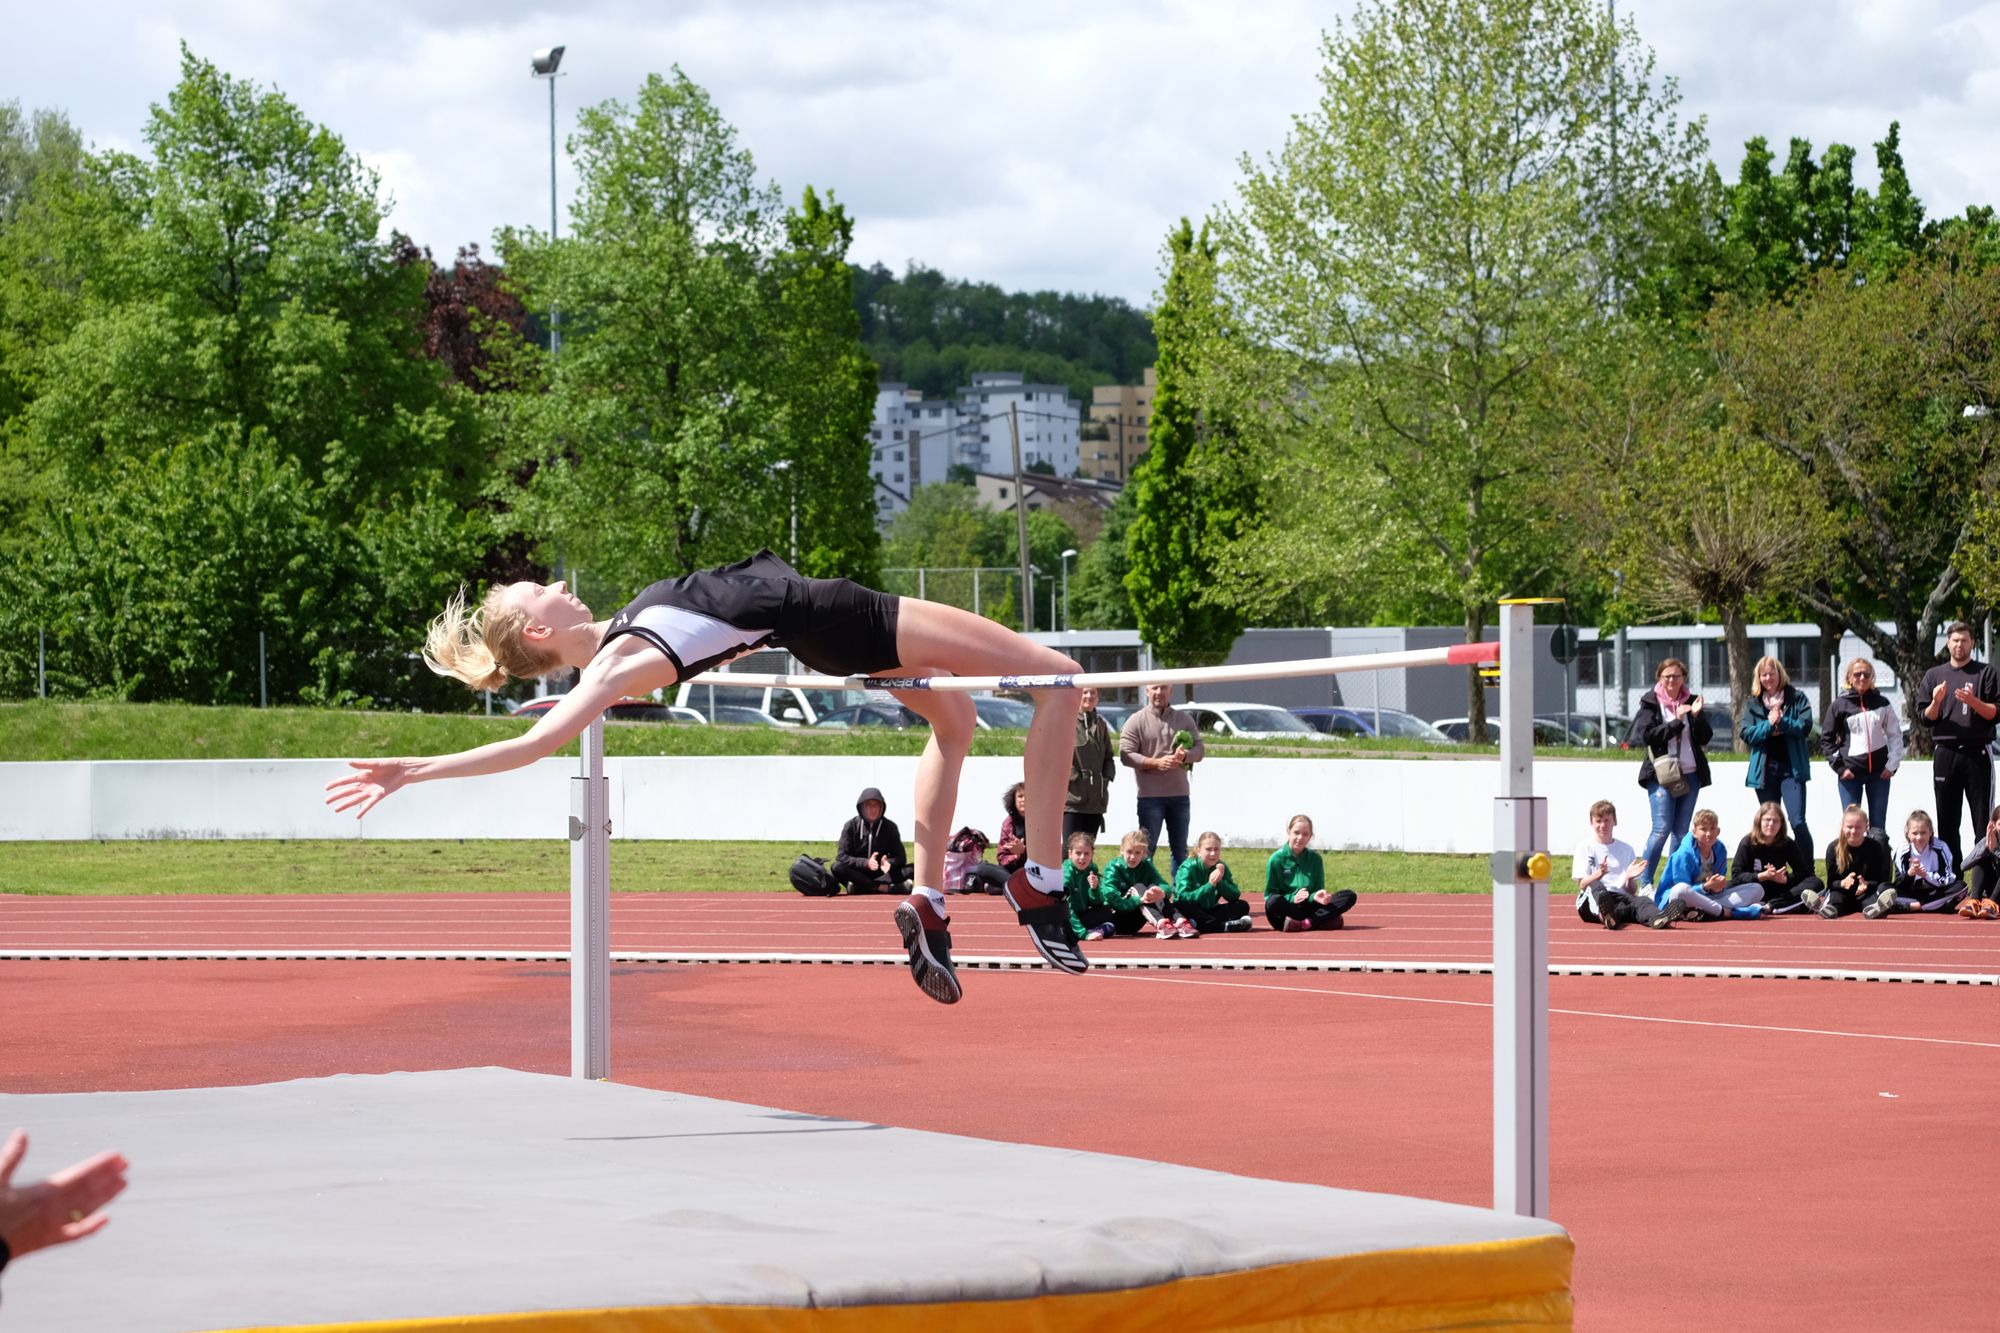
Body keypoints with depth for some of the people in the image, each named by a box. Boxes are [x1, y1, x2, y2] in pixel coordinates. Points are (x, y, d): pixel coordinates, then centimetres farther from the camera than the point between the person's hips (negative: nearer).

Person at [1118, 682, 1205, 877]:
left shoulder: (1184, 720, 10)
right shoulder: (1136, 721, -1)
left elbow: (1200, 749, 7)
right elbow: (1126, 755, -8)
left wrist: (1185, 755, -16)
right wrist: (1155, 762, -20)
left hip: (1179, 795, 4)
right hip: (1150, 795, -4)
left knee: (1180, 850, 10)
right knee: (1147, 849, -3)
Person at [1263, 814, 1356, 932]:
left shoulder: (1315, 858, 8)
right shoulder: (1276, 859, -1)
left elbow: (1319, 889, 6)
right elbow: (1269, 895, -4)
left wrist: (1317, 896, -18)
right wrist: (1292, 898, -21)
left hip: (1309, 907, 4)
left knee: (1350, 896, -15)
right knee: (1274, 901, -38)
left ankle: (1305, 923, -31)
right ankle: (1325, 921, -31)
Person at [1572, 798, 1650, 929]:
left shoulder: (1626, 849, 21)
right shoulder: (1585, 847, 15)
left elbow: (1631, 891, 15)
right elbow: (1582, 885, 3)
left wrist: (1629, 878, -8)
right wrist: (1598, 874, -17)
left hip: (1620, 899, 2)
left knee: (1642, 901, -31)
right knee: (1595, 886, -38)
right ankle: (1606, 916, -73)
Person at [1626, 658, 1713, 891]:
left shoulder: (1691, 701, 10)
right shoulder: (1650, 703, 1)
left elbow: (1705, 738, 5)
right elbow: (1648, 735, -11)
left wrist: (1697, 716, -12)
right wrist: (1677, 721, -16)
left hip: (1690, 774, 4)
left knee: (1681, 831, 6)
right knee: (1662, 829, -12)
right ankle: (1646, 883, -6)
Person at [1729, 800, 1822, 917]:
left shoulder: (1788, 844, 1)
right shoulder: (1747, 843, -5)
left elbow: (1803, 872, -2)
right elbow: (1736, 875, -12)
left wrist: (1785, 879, -22)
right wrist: (1764, 876, -23)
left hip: (1780, 892, 2)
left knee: (1815, 883, -21)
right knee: (1731, 887, -32)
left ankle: (1769, 906, -35)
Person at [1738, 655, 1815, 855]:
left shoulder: (1797, 697, 2)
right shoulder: (1753, 703, 9)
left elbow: (1806, 726, -7)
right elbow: (1745, 733, -2)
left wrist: (1782, 722, -18)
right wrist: (1769, 725, -15)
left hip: (1792, 768, -3)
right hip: (1764, 770, 3)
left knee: (1798, 823, -12)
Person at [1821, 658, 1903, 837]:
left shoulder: (1882, 703, 5)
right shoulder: (1840, 705, 1)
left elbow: (1895, 735, 8)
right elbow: (1827, 738, 3)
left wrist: (1892, 764, -1)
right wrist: (1839, 767, -5)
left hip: (1879, 771, 1)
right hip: (1850, 773, -1)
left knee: (1878, 825, 4)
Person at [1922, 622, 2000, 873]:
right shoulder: (1934, 675, 13)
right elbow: (1926, 718, 10)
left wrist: (1973, 701, -17)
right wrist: (1936, 702, -10)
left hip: (1977, 752, -2)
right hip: (1945, 753, 2)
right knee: (1947, 818, 3)